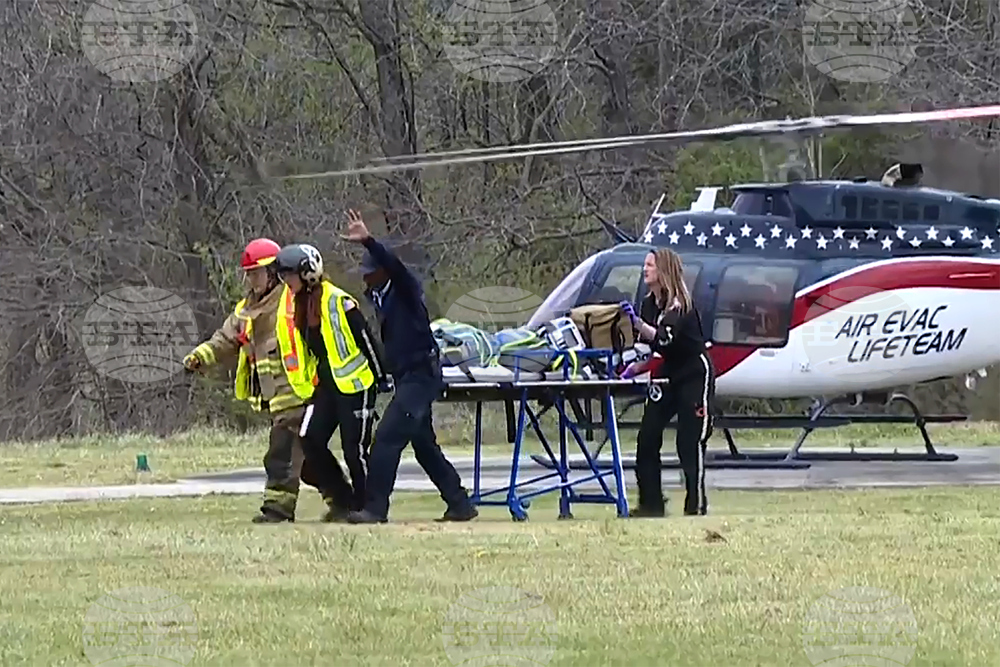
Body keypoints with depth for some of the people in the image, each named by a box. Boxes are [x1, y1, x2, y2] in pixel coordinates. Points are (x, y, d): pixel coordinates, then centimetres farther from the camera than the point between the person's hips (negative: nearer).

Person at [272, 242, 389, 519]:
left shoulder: (338, 302, -16)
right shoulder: (295, 303, 7)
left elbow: (365, 339, -12)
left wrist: (379, 377, -9)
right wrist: (307, 386, 20)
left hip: (354, 383, -8)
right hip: (326, 383, 8)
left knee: (354, 449, -4)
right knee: (311, 439, -3)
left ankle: (364, 505, 10)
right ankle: (344, 499, 10)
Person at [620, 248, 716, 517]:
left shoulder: (681, 305, -18)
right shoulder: (649, 304, 5)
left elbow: (664, 338, -33)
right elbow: (647, 344, 11)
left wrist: (637, 322, -45)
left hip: (694, 375, -8)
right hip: (667, 374, 8)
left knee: (690, 442, -8)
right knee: (647, 437, -2)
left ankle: (696, 506, -2)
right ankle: (651, 504, 3)